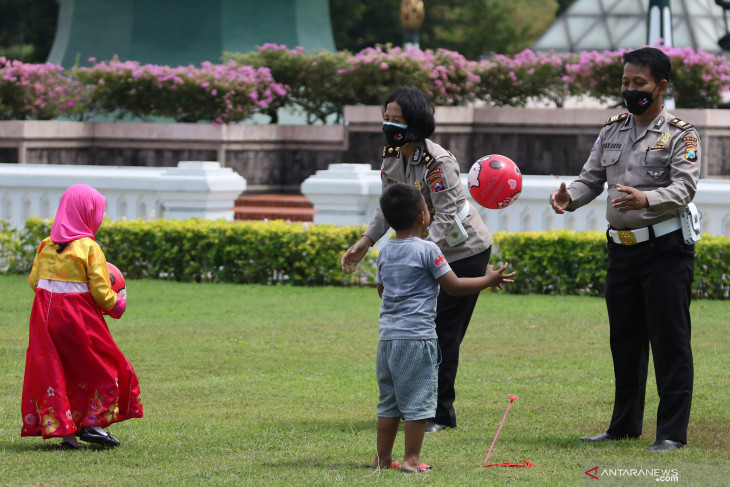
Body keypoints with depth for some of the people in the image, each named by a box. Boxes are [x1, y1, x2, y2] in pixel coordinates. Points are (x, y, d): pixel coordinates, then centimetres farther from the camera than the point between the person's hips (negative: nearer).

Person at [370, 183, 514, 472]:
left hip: (388, 337, 7)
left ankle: (382, 457, 16)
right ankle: (411, 459, -2)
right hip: (417, 337, -7)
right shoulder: (427, 250, -9)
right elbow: (454, 286, -7)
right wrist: (489, 280, 6)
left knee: (389, 401, 13)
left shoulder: (385, 253, 11)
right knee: (417, 401, -2)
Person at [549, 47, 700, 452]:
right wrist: (569, 197, -13)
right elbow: (591, 179, 10)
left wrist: (645, 200, -36)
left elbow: (684, 188, -17)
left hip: (665, 247, -6)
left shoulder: (680, 134, -5)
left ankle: (672, 431, -2)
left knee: (669, 339, -5)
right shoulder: (612, 130, 13)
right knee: (624, 338, 12)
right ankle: (625, 425, 22)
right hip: (621, 247, 6)